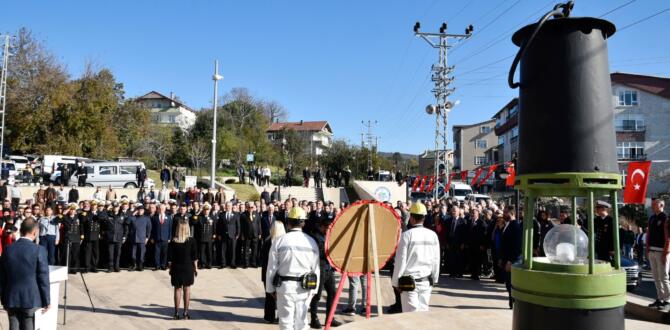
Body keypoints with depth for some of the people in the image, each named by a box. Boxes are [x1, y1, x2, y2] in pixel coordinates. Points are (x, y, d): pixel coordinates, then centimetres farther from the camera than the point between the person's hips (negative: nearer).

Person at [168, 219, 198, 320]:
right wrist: (195, 268, 4)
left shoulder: (173, 242, -6)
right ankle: (185, 312, 9)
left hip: (176, 268, 1)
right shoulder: (191, 241, -8)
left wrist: (170, 268, 9)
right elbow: (194, 257, -5)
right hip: (188, 267, -1)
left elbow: (170, 258, -3)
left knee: (177, 289, 8)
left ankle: (176, 313, 10)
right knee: (187, 289, 7)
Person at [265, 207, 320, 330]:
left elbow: (272, 267, -3)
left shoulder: (279, 241, -6)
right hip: (304, 288, 2)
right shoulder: (311, 242, -1)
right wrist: (314, 289, 13)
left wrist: (270, 288, 8)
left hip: (285, 286, -2)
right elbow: (315, 268, 2)